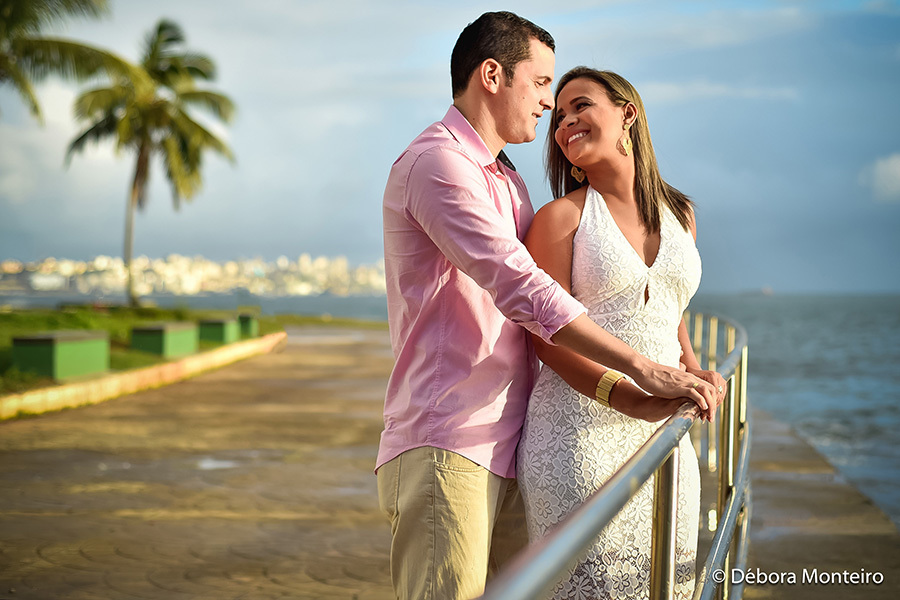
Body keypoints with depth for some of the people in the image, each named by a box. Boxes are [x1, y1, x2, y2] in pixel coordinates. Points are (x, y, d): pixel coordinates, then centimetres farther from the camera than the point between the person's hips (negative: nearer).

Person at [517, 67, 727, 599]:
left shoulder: (679, 215, 14)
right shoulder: (561, 217, -2)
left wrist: (695, 374, 6)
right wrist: (626, 398, -24)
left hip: (664, 441, 5)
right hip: (579, 432, -5)